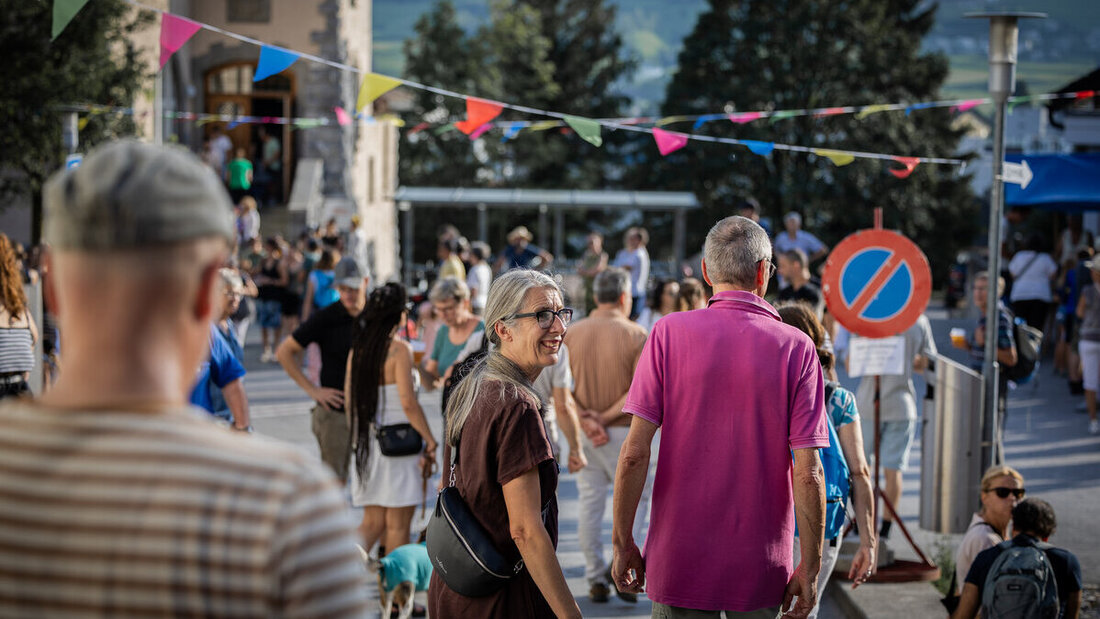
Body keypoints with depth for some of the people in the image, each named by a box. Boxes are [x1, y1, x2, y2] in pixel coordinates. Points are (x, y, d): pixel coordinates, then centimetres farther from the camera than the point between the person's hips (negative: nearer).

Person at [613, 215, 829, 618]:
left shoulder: (670, 333, -5)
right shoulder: (796, 347, -5)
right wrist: (810, 567, -1)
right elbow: (808, 472, -9)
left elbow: (635, 452, -10)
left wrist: (623, 543, 0)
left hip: (680, 557, 0)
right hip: (762, 563, 0)